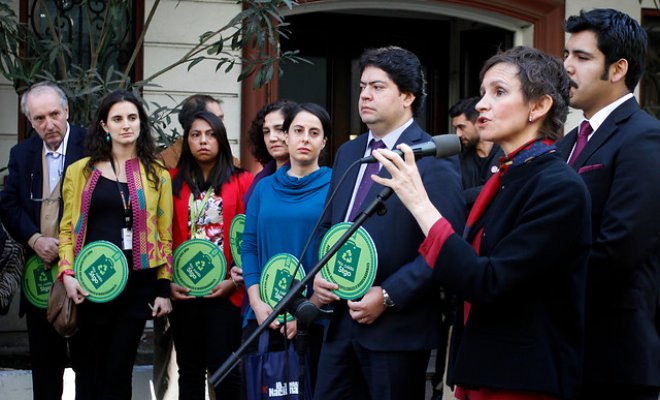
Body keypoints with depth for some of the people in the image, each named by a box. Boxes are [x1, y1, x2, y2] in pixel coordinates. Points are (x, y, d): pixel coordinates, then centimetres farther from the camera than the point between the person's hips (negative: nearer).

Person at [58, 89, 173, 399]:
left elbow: (164, 234, 8)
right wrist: (68, 274, -9)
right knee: (88, 368, 3)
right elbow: (67, 228, 6)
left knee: (118, 372, 0)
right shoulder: (81, 172, 7)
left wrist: (163, 289, 3)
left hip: (138, 281, 0)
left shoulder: (157, 175, 9)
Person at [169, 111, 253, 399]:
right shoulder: (173, 181, 7)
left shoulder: (242, 181, 1)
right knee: (190, 370, 11)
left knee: (225, 371, -3)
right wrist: (168, 280, -5)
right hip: (183, 292, 2)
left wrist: (235, 280, -11)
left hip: (226, 292, -2)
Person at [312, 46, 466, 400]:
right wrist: (319, 274, 2)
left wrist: (388, 296, -19)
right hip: (340, 319, 7)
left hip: (397, 326, -7)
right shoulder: (348, 153, 14)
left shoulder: (435, 160, -10)